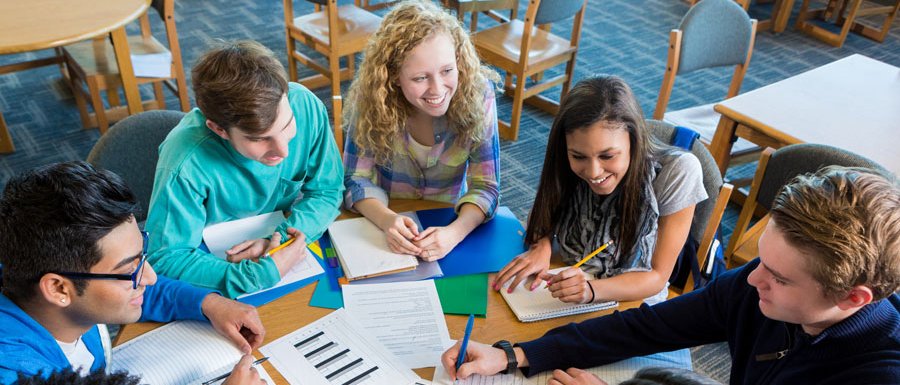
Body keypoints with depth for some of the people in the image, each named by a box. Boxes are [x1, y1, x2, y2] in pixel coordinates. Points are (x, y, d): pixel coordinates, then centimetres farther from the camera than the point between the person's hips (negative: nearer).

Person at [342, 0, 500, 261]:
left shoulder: (477, 94, -19)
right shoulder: (372, 99, -18)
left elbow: (486, 187, -16)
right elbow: (357, 179, -11)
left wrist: (455, 232, -35)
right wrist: (387, 219, -32)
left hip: (448, 222, 1)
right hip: (385, 224, 0)